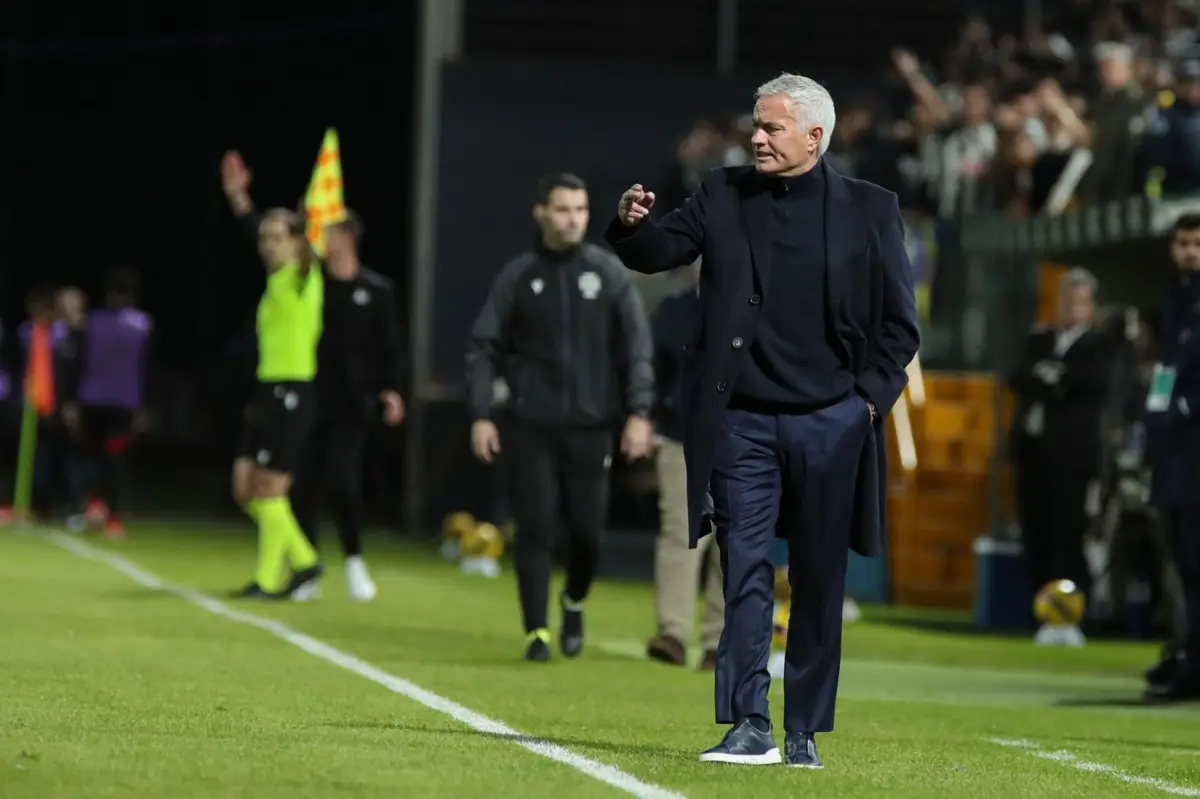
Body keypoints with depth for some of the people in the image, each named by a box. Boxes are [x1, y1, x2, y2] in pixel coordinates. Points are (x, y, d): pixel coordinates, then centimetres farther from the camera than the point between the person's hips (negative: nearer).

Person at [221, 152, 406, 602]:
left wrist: (390, 391, -11)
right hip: (309, 399, 3)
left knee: (342, 480, -11)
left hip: (352, 403, -3)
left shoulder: (377, 291, -1)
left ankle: (354, 561, 7)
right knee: (304, 484, 1)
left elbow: (389, 346, 0)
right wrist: (239, 199, -3)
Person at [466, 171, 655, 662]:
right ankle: (537, 631, 4)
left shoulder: (609, 274, 2)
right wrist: (481, 415, -5)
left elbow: (637, 347, 1)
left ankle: (575, 603, 30)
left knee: (586, 530, 2)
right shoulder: (517, 276, 3)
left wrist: (639, 413, -7)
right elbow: (483, 348, 4)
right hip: (530, 427, 0)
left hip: (590, 427, 0)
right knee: (535, 531, -3)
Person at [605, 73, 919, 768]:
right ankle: (750, 726, -6)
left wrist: (870, 398, -4)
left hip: (829, 423, -1)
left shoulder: (869, 209, 2)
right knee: (746, 571, -6)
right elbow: (657, 253, 3)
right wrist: (633, 225, -19)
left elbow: (900, 321, 5)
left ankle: (805, 730, 13)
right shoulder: (725, 196, 7)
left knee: (819, 580, 5)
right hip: (743, 420, 1)